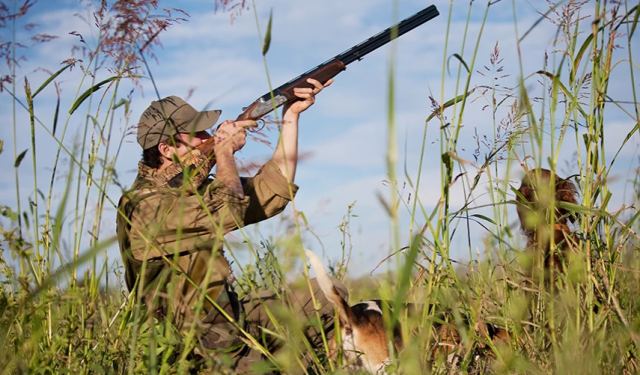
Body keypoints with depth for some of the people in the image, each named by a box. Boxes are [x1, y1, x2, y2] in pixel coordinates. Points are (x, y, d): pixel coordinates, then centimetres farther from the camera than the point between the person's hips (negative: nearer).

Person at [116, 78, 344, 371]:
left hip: (231, 322, 9)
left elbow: (271, 192, 10)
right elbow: (226, 212, -30)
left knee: (326, 298, 4)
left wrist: (291, 117, 7)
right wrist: (225, 150, -13)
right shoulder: (145, 204, -19)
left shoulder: (194, 191, 11)